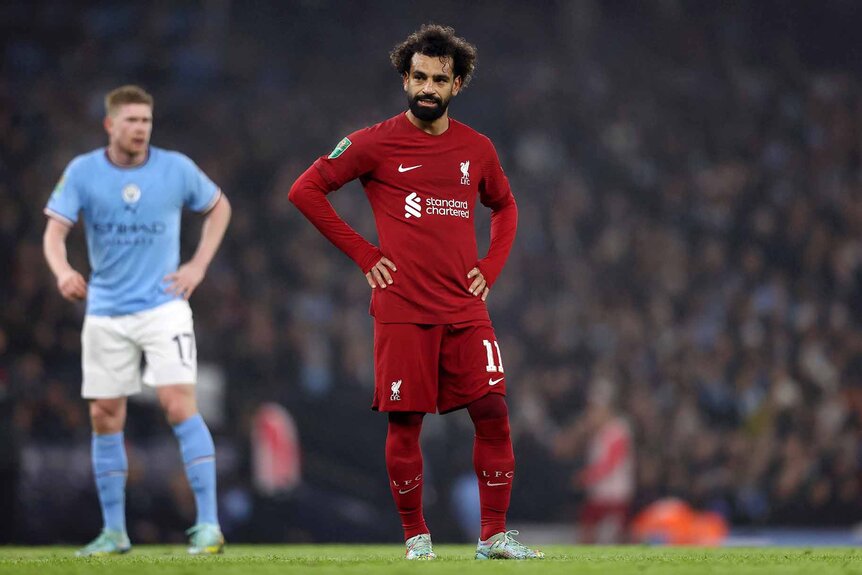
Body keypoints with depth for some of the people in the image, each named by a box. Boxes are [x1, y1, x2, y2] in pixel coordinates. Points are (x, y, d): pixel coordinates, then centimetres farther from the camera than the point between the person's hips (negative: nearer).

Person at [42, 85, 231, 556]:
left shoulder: (176, 169, -4)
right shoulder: (82, 172, -4)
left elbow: (219, 207, 13)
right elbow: (54, 231, -10)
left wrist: (198, 266, 3)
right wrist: (63, 271, -32)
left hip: (163, 305, -2)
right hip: (105, 313, 2)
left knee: (179, 405, -16)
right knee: (104, 417, 4)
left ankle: (208, 523, -15)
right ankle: (114, 531, 15)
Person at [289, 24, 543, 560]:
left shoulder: (477, 149, 10)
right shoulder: (375, 143, -1)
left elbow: (505, 207, 28)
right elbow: (306, 190, 1)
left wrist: (490, 268, 11)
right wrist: (364, 254, -2)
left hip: (466, 311, 3)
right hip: (403, 311, -3)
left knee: (494, 413, -6)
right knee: (405, 424, -2)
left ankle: (494, 535, 2)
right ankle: (416, 536, 12)